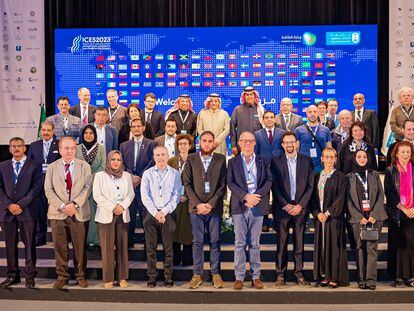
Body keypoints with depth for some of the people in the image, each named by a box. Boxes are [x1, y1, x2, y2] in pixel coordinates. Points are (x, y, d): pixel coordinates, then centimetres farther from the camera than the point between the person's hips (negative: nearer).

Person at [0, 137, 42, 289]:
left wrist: (21, 205, -12)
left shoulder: (34, 166, 3)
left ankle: (30, 276, 8)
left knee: (29, 244, 0)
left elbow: (36, 188, -5)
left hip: (27, 212, -3)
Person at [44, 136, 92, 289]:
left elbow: (87, 187, -3)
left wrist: (75, 204, -14)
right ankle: (62, 276, 17)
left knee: (80, 246, 5)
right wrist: (62, 206, -12)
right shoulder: (52, 167, 7)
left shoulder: (84, 166, 5)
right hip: (58, 213, 1)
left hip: (79, 213, -1)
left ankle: (80, 275, 18)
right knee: (60, 247, 5)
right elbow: (49, 190, 0)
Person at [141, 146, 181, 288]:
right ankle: (152, 276, 7)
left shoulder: (175, 174, 6)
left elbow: (176, 196, 1)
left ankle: (168, 276, 7)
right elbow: (145, 196, 1)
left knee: (168, 247, 0)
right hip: (151, 214, 1)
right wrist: (155, 213, -9)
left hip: (168, 214, -1)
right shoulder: (147, 174, 8)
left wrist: (164, 212, -9)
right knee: (150, 247, 1)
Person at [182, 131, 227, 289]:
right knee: (197, 242, 3)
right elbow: (187, 184, 2)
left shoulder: (220, 159, 6)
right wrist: (198, 204, -9)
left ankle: (215, 273, 12)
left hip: (214, 207, 0)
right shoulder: (191, 159, 7)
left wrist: (211, 204, -9)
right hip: (196, 207, 0)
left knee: (215, 241, 4)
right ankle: (197, 274, 10)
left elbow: (223, 184, 1)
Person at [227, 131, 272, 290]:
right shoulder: (233, 162, 10)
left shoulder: (262, 161, 13)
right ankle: (239, 277, 4)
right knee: (240, 243, 0)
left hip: (258, 205, 1)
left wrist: (256, 196, -12)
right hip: (239, 206, -1)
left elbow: (269, 180, 2)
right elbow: (230, 183, -1)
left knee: (255, 243, 5)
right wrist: (246, 196, -14)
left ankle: (256, 276, 11)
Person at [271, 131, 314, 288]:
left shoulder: (307, 161, 8)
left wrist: (300, 205, -6)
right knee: (281, 243, 0)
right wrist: (286, 205, -8)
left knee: (299, 242, 3)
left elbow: (310, 186, 3)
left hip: (300, 208, 1)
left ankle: (299, 273, 10)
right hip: (282, 208, -1)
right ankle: (280, 275, 5)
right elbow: (274, 186, 0)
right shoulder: (276, 161, 5)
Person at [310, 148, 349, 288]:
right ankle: (325, 276, 12)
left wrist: (328, 213, -14)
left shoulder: (340, 177, -1)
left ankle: (335, 277, 3)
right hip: (319, 217, 4)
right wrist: (317, 213, -5)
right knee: (321, 245, 5)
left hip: (334, 217, -4)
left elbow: (340, 198, -8)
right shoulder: (317, 176, 12)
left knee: (334, 245, -3)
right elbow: (313, 197, 9)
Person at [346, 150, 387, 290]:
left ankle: (371, 279, -8)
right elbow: (348, 200, 4)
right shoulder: (349, 177, 11)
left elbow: (380, 195, 6)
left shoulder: (374, 175, 14)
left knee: (371, 247, -7)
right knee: (360, 248, -2)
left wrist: (374, 215, -7)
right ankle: (361, 279, 1)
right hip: (357, 218, 0)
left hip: (374, 216, 0)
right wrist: (359, 217, -8)